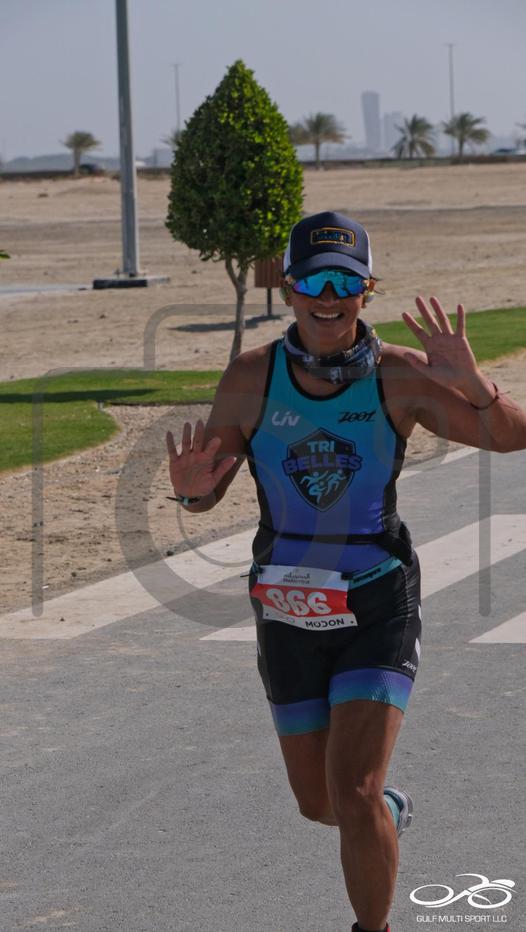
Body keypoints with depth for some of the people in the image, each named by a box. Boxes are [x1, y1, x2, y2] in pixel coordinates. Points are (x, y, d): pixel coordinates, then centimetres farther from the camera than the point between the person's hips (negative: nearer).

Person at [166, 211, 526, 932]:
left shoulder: (401, 376, -11)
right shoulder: (250, 378, -7)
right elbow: (208, 495, 2)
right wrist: (192, 488, -22)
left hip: (379, 607, -3)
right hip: (288, 611, 3)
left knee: (353, 796, -18)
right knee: (319, 805, 15)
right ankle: (391, 809, 50)